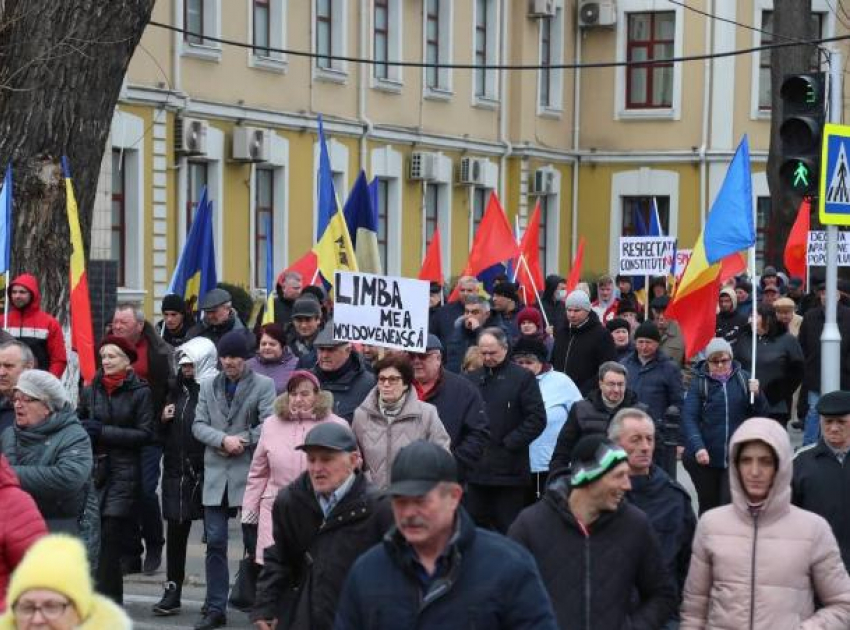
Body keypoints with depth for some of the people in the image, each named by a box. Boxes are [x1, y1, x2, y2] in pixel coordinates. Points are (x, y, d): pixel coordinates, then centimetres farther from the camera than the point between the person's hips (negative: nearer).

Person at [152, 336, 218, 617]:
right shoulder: (178, 390, 11)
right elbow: (162, 432, 19)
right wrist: (163, 419, 1)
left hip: (207, 472, -6)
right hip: (177, 471, 6)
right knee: (175, 532, 7)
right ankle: (172, 591, 14)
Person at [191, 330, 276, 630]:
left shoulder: (263, 385, -1)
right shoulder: (208, 386, 13)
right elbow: (198, 425, 5)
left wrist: (242, 441, -12)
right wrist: (223, 440, -11)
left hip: (249, 473, -4)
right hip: (216, 473, 4)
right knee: (215, 543, 3)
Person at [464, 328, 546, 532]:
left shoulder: (523, 378, -1)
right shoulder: (472, 379, 15)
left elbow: (537, 418, -7)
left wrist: (510, 443, -11)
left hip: (509, 469, -5)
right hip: (476, 469, 5)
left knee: (508, 530, -1)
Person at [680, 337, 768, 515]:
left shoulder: (743, 379, 2)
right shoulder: (699, 382, -2)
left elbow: (762, 413, 6)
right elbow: (689, 418, -10)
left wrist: (756, 395, -14)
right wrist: (697, 447, -24)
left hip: (737, 458, 0)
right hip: (705, 458, 0)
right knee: (708, 506, 13)